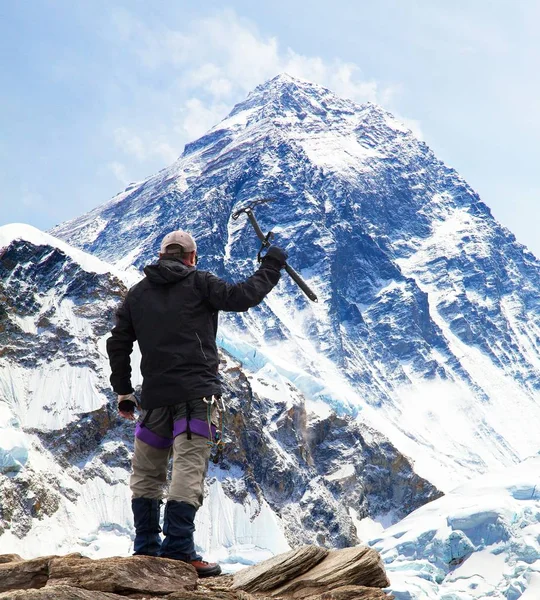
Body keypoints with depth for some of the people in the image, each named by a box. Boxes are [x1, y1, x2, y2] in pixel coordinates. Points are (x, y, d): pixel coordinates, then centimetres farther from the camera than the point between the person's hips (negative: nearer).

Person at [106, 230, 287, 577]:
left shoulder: (138, 293, 15)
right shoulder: (198, 283, 1)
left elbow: (118, 344, 15)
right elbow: (243, 297, -5)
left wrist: (123, 391, 22)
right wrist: (272, 266, 9)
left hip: (155, 396, 5)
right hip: (196, 392, -5)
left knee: (146, 473, 14)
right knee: (189, 470, -9)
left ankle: (146, 549, 17)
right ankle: (178, 550, -15)